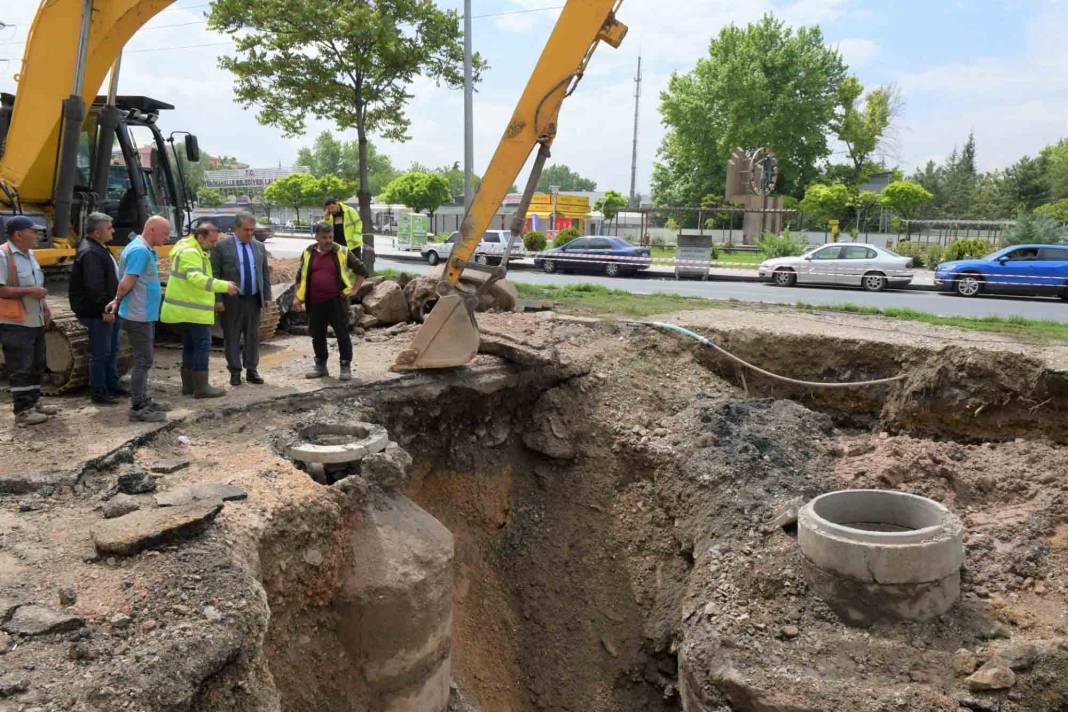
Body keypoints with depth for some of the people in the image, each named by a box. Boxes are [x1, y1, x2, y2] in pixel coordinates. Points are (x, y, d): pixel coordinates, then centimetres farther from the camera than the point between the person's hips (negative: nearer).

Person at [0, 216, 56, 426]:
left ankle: (34, 403, 28)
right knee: (20, 368, -3)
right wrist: (29, 291, -23)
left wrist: (44, 306, 12)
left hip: (36, 321, 9)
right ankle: (22, 411, 4)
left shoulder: (29, 254, 12)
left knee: (36, 365, 17)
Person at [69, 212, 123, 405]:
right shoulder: (89, 253, -19)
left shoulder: (99, 248, 15)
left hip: (108, 309, 11)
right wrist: (104, 309, -24)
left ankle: (112, 385, 30)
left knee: (112, 350, 19)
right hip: (97, 312, -11)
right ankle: (98, 392, 5)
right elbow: (94, 285, -25)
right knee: (100, 353, -3)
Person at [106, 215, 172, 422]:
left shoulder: (145, 249, 14)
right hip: (138, 316, -10)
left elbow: (126, 284, 18)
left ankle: (143, 400, 29)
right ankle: (138, 408, 1)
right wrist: (118, 300, -6)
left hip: (144, 314, 10)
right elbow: (126, 283, -23)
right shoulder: (140, 250, -19)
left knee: (145, 358, 18)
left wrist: (118, 301, 10)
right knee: (143, 360, -5)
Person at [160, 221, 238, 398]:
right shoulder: (190, 252, -18)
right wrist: (224, 286, -41)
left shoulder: (194, 251, 15)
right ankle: (201, 387, -6)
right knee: (203, 345, -8)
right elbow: (196, 278, -32)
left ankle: (188, 384, 20)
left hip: (189, 308, 11)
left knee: (191, 345, 14)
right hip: (194, 310, -11)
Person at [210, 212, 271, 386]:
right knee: (232, 337, 3)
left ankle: (251, 370, 16)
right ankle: (235, 372, 12)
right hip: (231, 300, -4)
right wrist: (217, 299, -11)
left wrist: (267, 296, 8)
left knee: (253, 336, 8)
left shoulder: (259, 247, 10)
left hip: (254, 299, 4)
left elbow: (265, 273, 14)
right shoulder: (222, 246, -4)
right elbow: (214, 274, -5)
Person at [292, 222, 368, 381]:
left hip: (336, 302, -4)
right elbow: (300, 277, 17)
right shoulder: (308, 254, 8)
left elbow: (362, 271, 4)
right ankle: (321, 367, 24)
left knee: (342, 335, -2)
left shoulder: (342, 252, -2)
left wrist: (352, 290, -2)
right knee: (317, 336, 11)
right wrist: (297, 297, 9)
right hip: (315, 303, 4)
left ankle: (346, 367, 8)